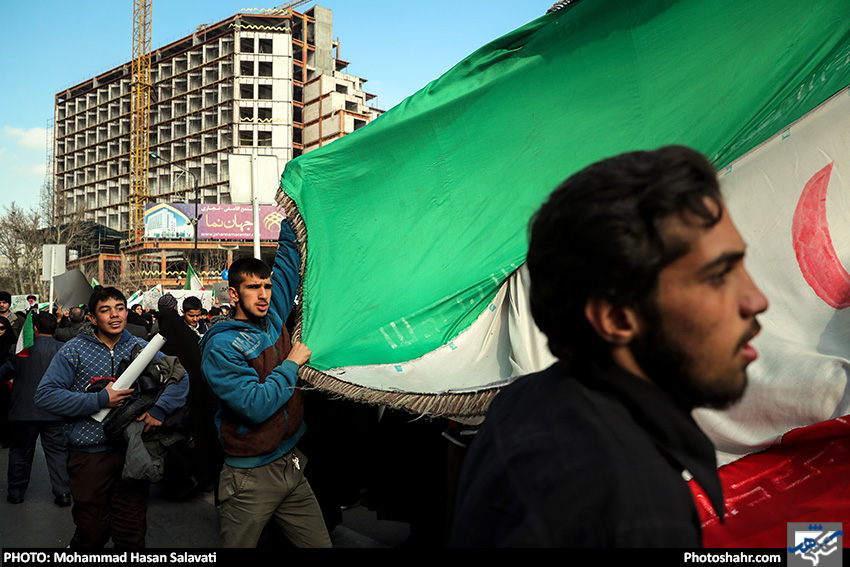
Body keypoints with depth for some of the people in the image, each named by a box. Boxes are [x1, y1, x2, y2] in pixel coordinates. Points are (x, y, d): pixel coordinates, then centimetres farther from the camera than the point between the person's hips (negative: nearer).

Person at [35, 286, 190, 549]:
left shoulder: (139, 347, 5)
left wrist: (159, 409, -10)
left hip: (132, 450, 2)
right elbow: (45, 395, -10)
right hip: (89, 454, -2)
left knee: (132, 532, 9)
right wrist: (99, 400, -19)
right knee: (93, 530, 10)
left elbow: (180, 379, 7)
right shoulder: (74, 350, -3)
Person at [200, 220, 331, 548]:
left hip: (291, 467, 6)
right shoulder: (221, 345, -14)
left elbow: (288, 256, 15)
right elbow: (256, 406, -23)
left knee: (321, 544, 6)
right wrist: (292, 364, -14)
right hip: (250, 479, -6)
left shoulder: (273, 318, 5)